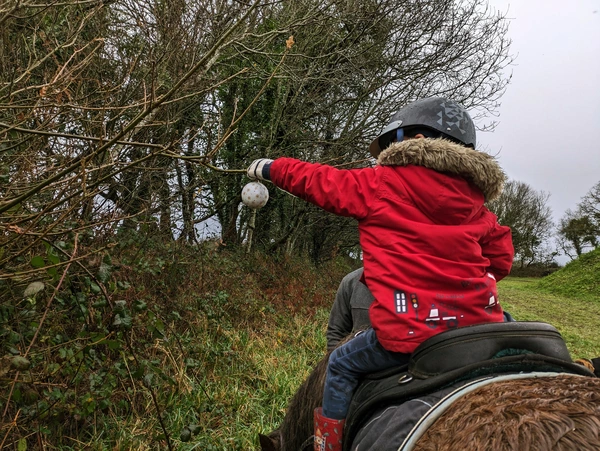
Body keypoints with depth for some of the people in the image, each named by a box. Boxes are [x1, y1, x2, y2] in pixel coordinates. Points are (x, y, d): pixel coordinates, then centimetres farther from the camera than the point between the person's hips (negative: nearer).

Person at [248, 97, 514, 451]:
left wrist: (271, 168, 23)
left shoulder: (381, 184, -2)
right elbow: (501, 258, 17)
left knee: (342, 365, 18)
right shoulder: (474, 200, 12)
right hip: (477, 324, 5)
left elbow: (321, 182, 8)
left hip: (410, 330, -5)